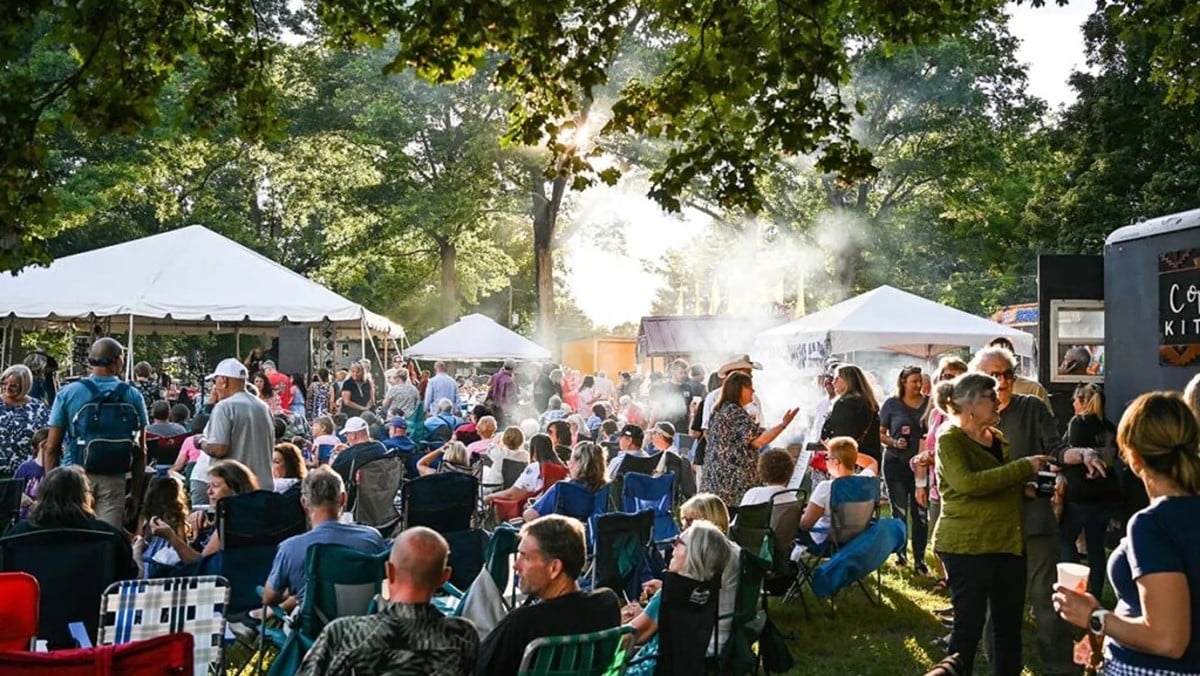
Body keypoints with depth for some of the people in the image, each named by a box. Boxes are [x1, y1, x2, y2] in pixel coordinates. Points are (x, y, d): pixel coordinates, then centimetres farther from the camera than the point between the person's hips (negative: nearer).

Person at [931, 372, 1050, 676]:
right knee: (969, 623, -2)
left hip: (1007, 542, 7)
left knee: (1010, 622, 13)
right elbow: (968, 482, -26)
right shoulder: (950, 439, -9)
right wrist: (1024, 467, -22)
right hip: (966, 545, -7)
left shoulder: (999, 437, 14)